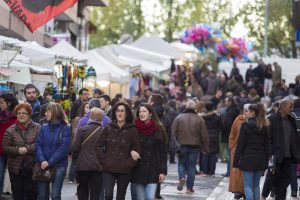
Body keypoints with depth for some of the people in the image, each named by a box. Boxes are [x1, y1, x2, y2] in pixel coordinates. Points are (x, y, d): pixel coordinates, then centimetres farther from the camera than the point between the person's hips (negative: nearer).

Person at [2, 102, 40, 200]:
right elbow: (5, 147, -1)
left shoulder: (37, 128, -1)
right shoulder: (10, 130, 5)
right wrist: (17, 150, -16)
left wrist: (28, 148, -22)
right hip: (16, 168, 2)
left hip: (32, 168, -2)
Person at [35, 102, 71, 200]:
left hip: (59, 166, -4)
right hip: (43, 166, 4)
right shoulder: (44, 128, 9)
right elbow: (38, 145, 2)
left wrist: (49, 162, -17)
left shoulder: (65, 128, -3)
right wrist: (42, 160, -15)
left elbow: (63, 148, -11)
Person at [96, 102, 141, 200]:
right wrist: (103, 159, -2)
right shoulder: (108, 129, 4)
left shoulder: (133, 130, 1)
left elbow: (137, 148, 2)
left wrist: (131, 162, -9)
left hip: (125, 170, 0)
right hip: (109, 168, 0)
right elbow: (98, 146, 8)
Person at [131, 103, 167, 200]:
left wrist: (163, 171, -4)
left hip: (153, 169, -1)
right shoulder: (134, 129, 1)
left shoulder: (159, 129, 1)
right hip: (138, 169, 1)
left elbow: (163, 152, 1)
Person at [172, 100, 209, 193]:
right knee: (191, 166, 7)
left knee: (181, 163, 15)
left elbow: (173, 132, -3)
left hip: (182, 146, 0)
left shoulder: (179, 118, -1)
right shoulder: (200, 119, 0)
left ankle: (182, 178, -11)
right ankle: (189, 187, 7)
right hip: (195, 146, 0)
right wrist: (205, 148, 6)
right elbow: (204, 135, 0)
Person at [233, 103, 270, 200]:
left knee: (248, 185, -2)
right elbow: (267, 146, 8)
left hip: (248, 159, -5)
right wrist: (266, 162, 13)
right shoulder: (264, 127, 6)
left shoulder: (245, 126, -8)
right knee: (256, 185, 13)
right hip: (260, 160, 5)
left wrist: (236, 162, -6)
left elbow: (240, 145, -9)